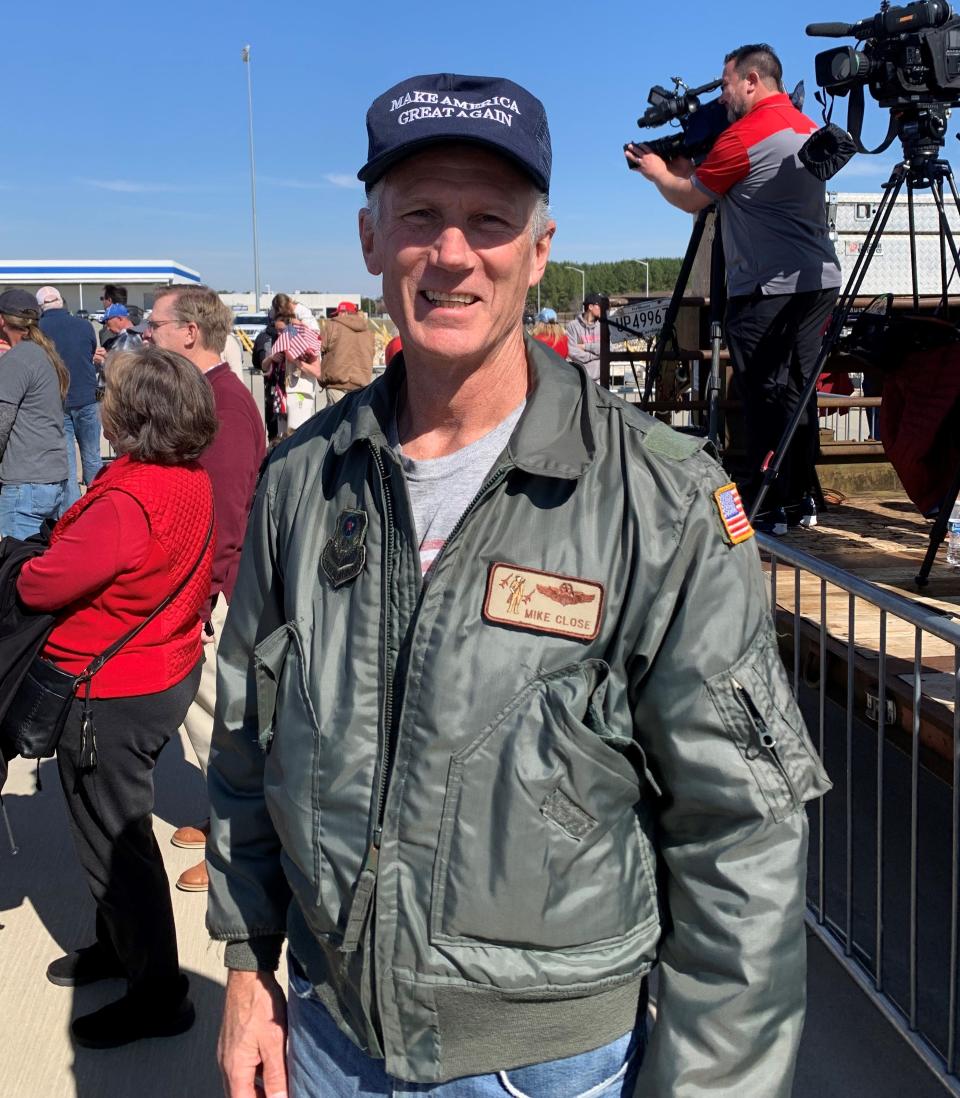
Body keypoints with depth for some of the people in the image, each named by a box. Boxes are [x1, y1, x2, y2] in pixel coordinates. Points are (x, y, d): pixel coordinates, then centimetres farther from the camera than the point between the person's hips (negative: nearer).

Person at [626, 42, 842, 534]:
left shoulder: (744, 135, -11)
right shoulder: (809, 128, 17)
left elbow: (690, 199, 1)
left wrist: (658, 172, 20)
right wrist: (684, 170, 26)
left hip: (768, 287, -9)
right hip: (820, 279, 9)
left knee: (765, 394, -5)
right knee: (796, 390, 12)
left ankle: (768, 507, -1)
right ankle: (801, 500, 17)